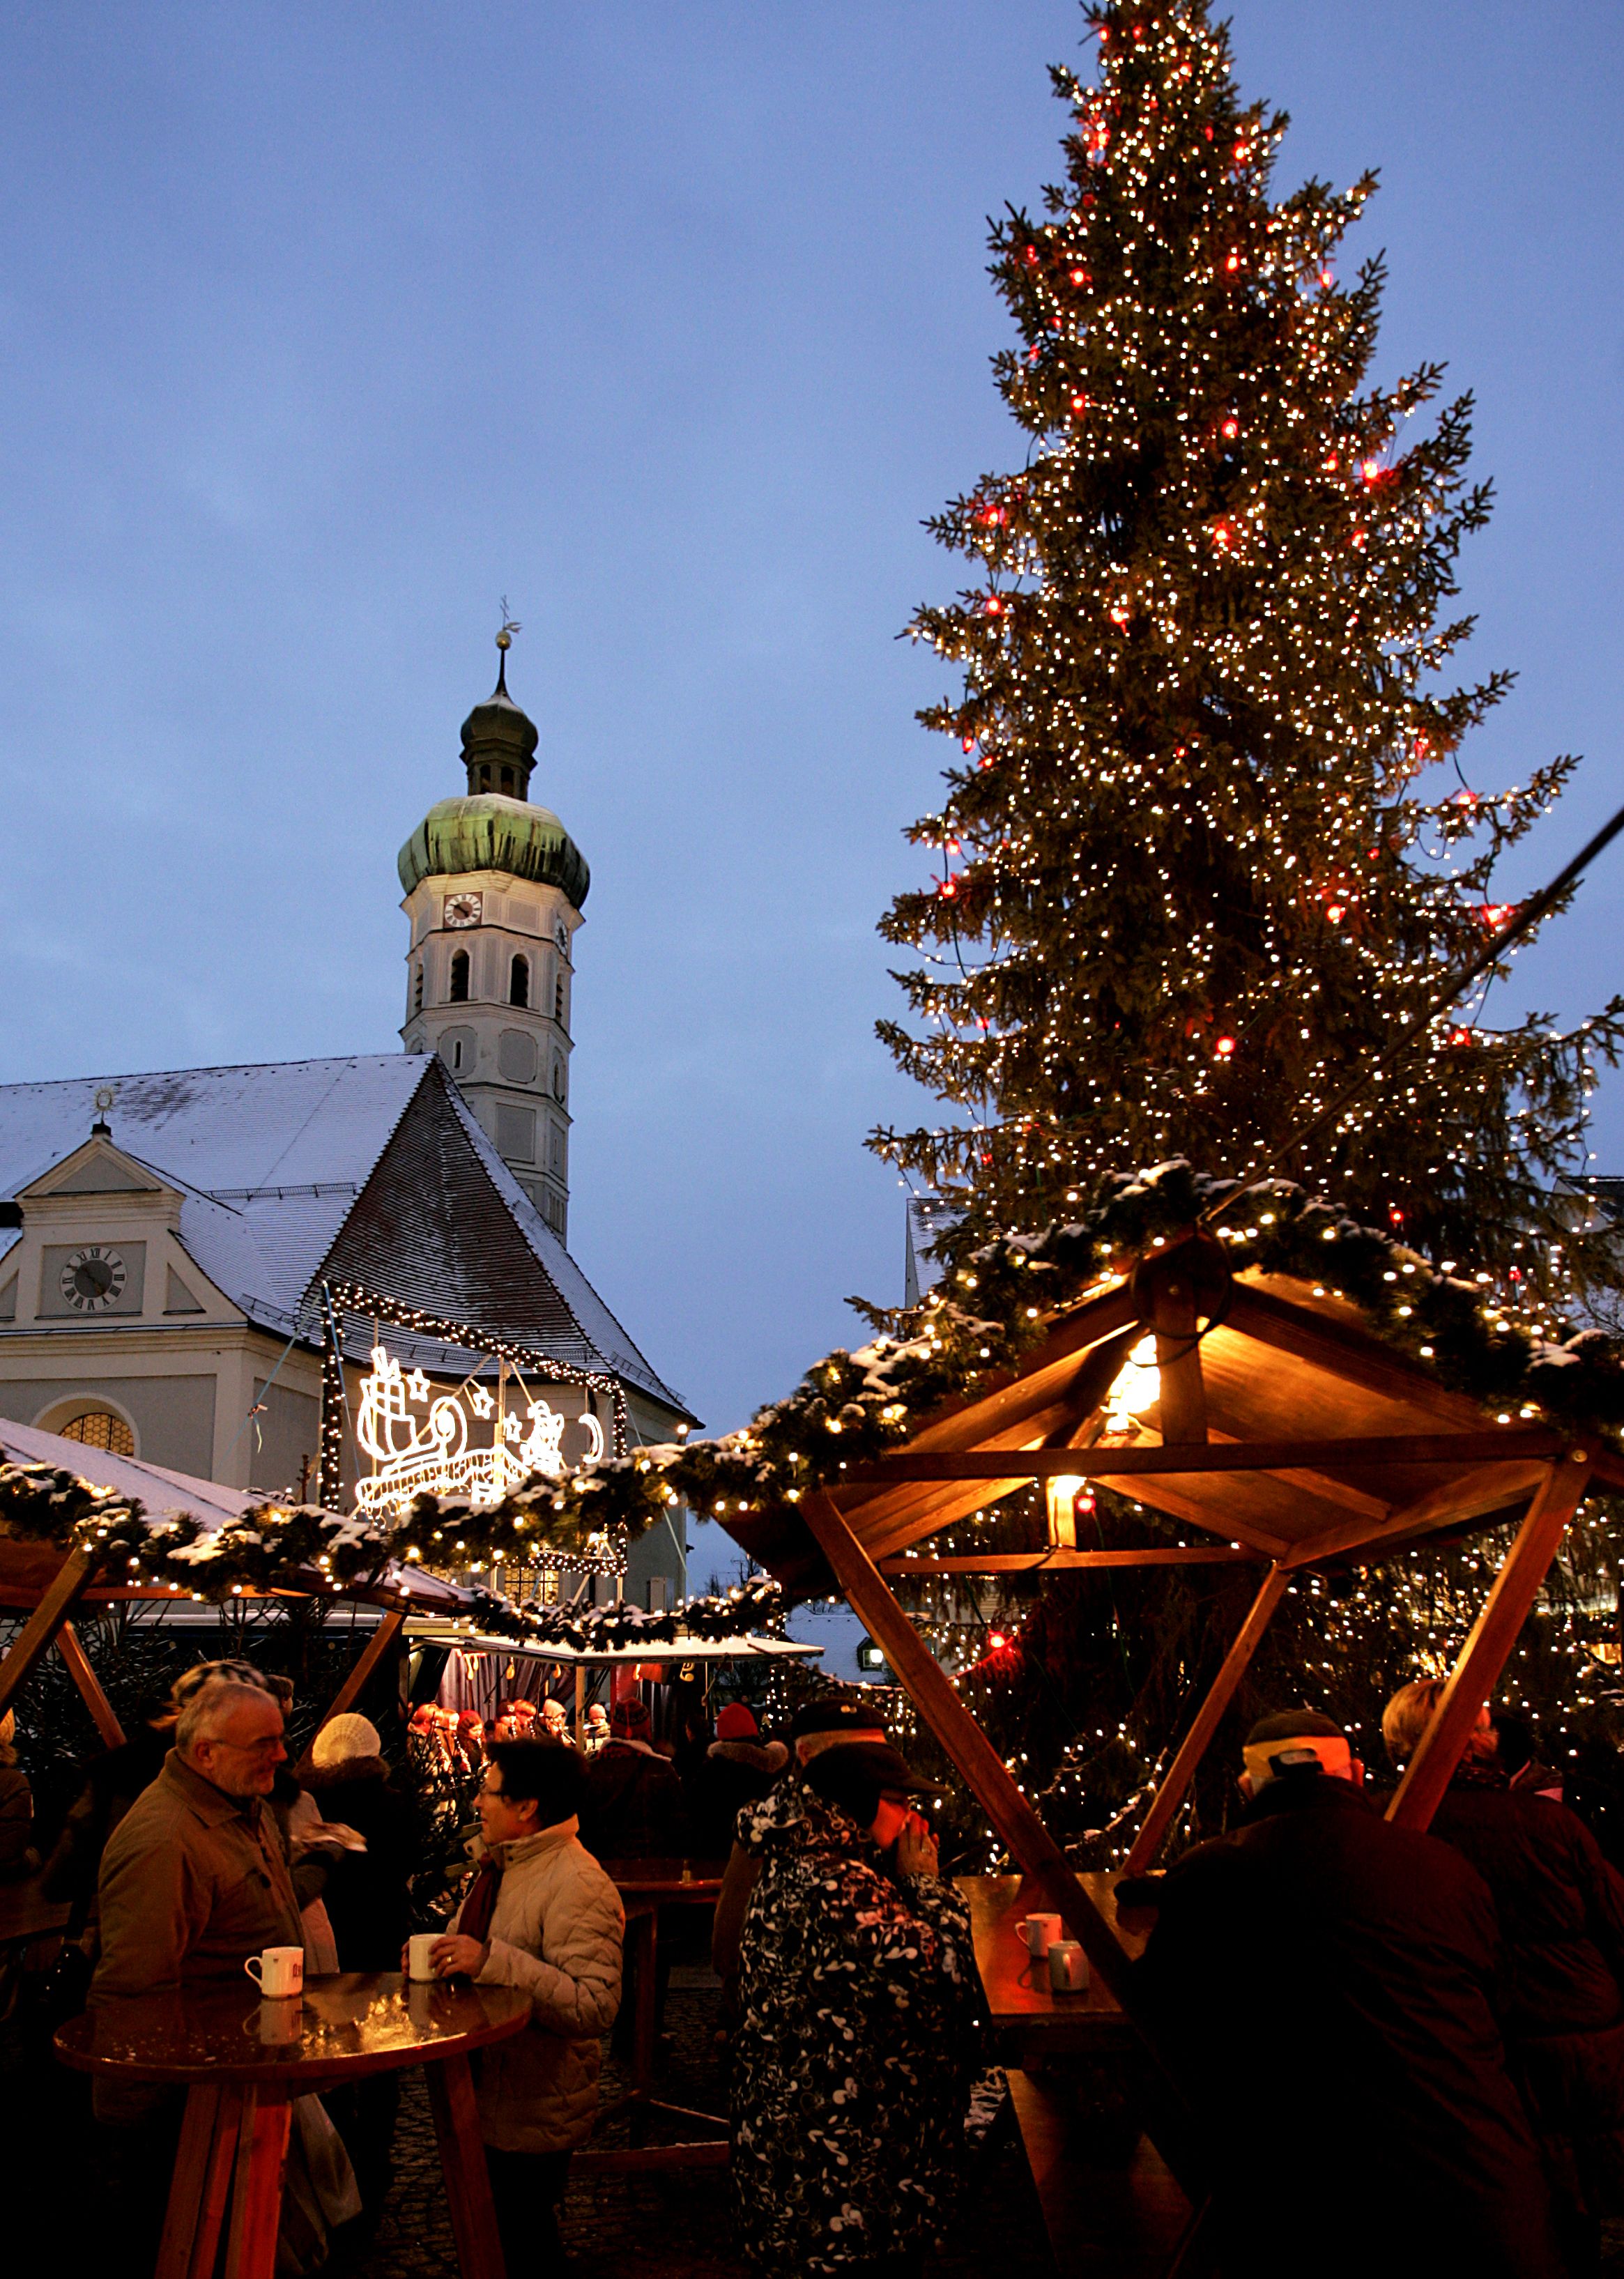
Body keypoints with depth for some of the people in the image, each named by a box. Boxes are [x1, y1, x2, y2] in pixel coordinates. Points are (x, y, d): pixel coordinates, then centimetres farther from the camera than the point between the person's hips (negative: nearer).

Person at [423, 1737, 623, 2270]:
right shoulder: (501, 1865, 9)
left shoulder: (578, 1886, -23)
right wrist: (440, 1959, 4)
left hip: (535, 2121, -9)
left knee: (521, 2250, 4)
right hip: (487, 2103, 9)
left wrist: (492, 1961, -35)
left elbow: (595, 2006, -32)